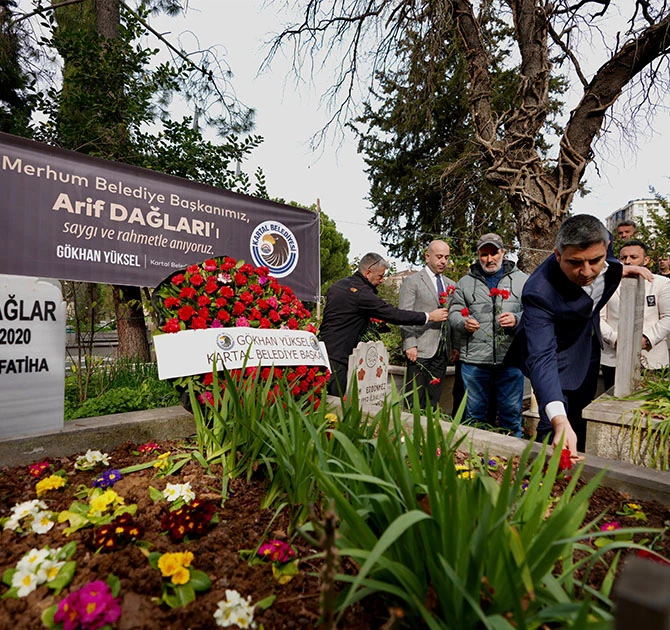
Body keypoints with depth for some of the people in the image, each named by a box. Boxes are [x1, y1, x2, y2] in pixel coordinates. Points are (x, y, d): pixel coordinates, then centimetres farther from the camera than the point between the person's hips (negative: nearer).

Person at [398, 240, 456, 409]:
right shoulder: (412, 281, -2)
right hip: (420, 349, -5)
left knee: (434, 400, 11)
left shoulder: (451, 285, 16)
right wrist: (410, 345, -15)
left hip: (442, 350, 6)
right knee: (415, 399, -1)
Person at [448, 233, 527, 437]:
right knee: (474, 413, 13)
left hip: (510, 360, 0)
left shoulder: (521, 280, 8)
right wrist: (464, 323, -12)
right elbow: (454, 312, 9)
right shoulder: (465, 282, 10)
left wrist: (517, 320, -17)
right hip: (474, 360, 1)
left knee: (511, 414, 10)